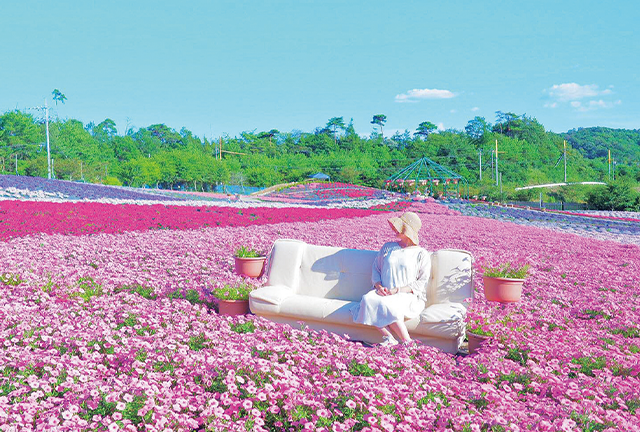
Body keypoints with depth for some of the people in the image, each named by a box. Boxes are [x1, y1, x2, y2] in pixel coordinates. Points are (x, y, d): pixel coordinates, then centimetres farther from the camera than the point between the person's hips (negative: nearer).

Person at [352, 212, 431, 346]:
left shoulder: (421, 254, 7)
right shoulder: (388, 247, 21)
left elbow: (422, 282, 0)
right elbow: (375, 269, 19)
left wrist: (399, 290, -14)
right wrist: (379, 286, -4)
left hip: (409, 296, -4)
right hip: (384, 293, 4)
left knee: (386, 304, -38)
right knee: (368, 299, -32)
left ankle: (407, 341, -29)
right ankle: (389, 338, -35)